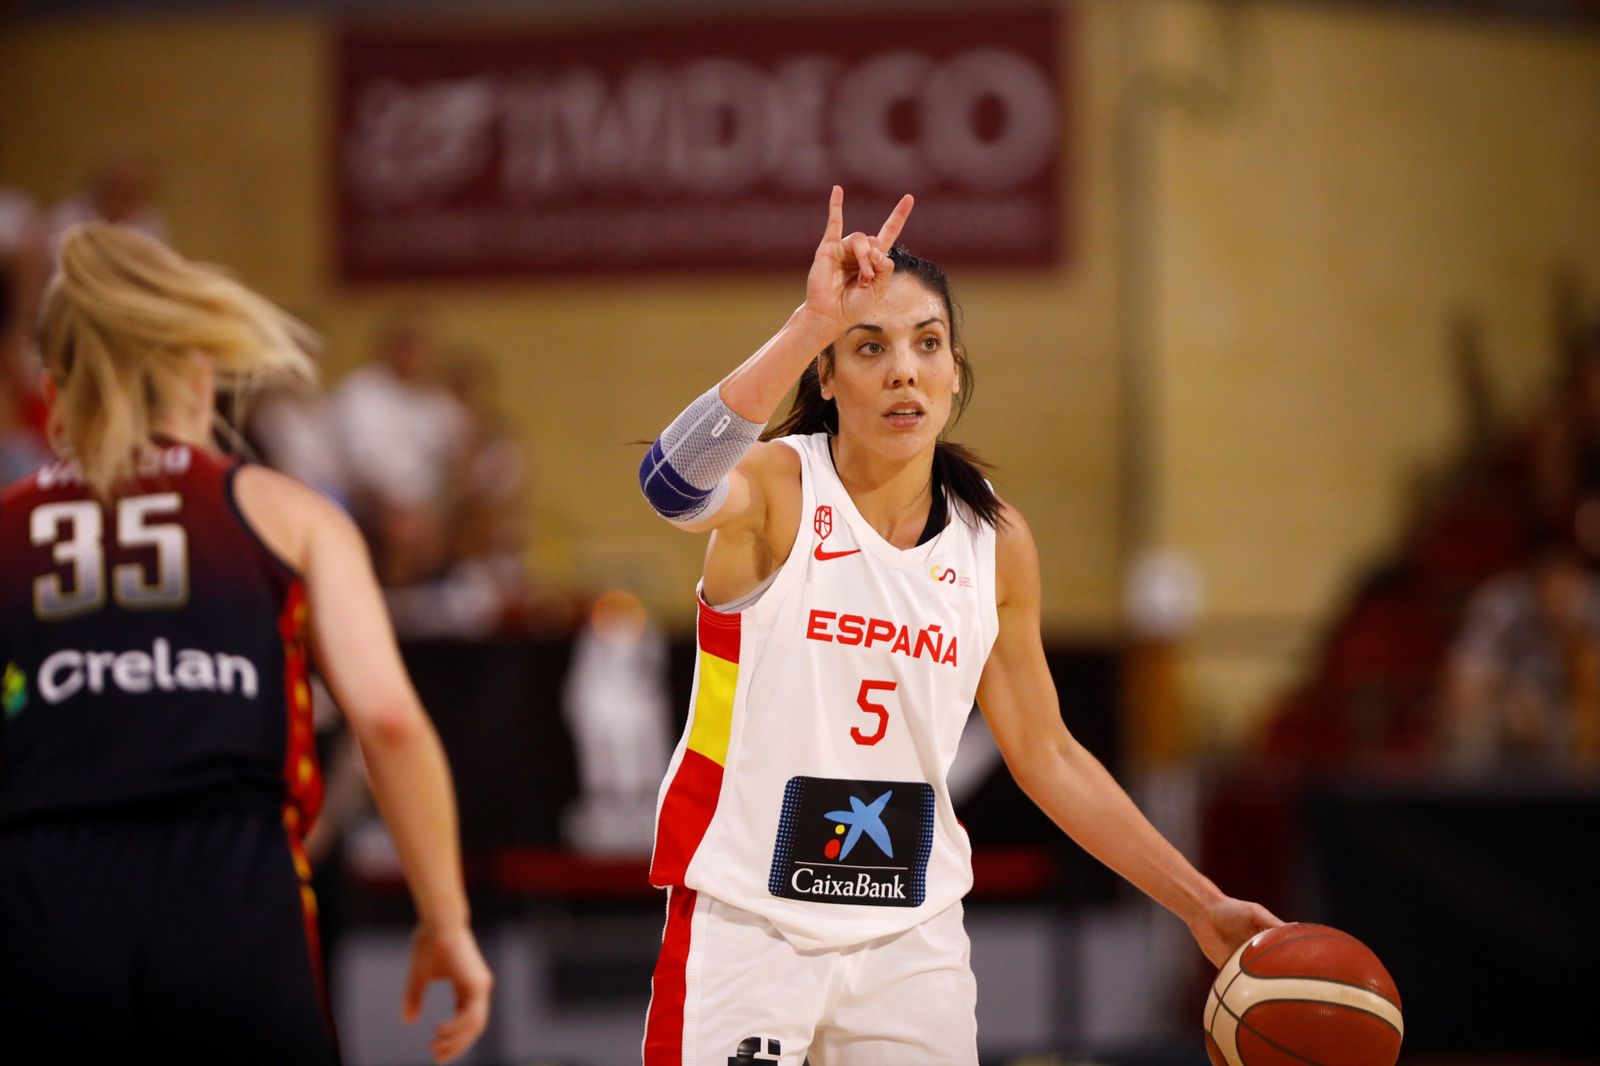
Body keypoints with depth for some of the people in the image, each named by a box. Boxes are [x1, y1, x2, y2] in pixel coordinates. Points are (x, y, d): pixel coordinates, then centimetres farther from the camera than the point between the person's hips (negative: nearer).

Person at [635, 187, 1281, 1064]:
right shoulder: (777, 488, -9)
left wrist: (1202, 906, 9)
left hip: (911, 936, 4)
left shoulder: (994, 544, 4)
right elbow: (675, 487, -34)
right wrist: (811, 324, -46)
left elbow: (1046, 756, 14)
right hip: (747, 918, -4)